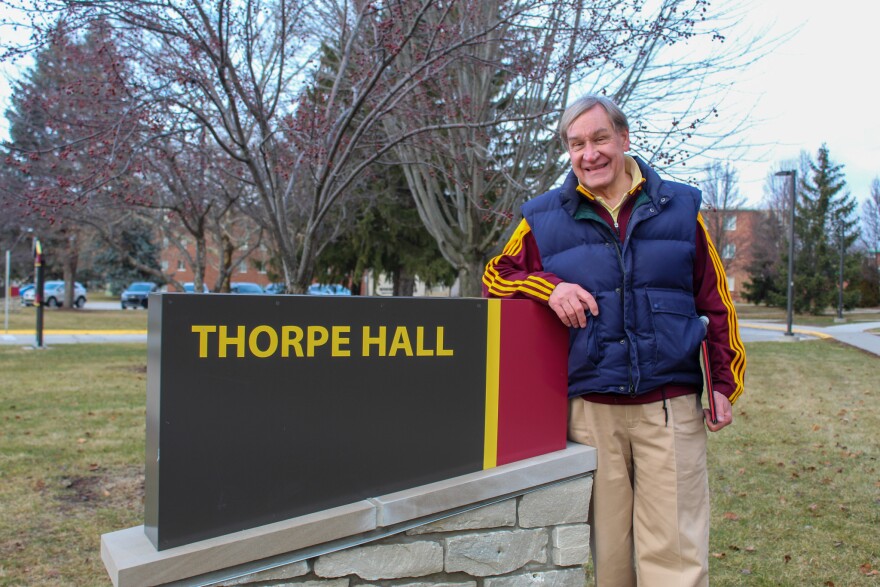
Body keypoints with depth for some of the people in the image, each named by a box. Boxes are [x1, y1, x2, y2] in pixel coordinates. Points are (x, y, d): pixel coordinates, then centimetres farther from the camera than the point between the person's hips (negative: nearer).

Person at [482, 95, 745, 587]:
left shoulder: (679, 207, 9)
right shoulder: (544, 218, 8)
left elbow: (717, 300, 11)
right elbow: (497, 275, 9)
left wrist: (725, 382, 7)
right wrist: (549, 287, -10)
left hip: (671, 405, 0)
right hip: (591, 410, 1)